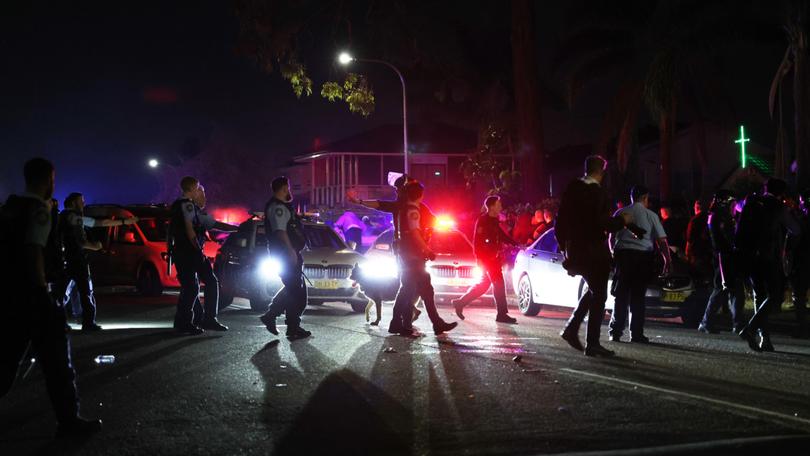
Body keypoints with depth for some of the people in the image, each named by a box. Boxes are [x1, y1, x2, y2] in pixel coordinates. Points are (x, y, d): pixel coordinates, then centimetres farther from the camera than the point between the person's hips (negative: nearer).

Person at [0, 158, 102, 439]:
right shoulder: (39, 209, -11)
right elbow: (33, 251, -19)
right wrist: (43, 291, -17)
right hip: (29, 292, -8)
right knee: (55, 357, -2)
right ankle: (68, 421, 0)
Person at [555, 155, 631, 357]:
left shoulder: (572, 189, 5)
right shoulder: (596, 193, -17)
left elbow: (561, 219, 9)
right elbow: (602, 223, -22)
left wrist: (564, 246, 18)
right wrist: (622, 220, -4)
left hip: (574, 250, 7)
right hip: (594, 252, -7)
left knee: (593, 290, 23)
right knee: (598, 295, 3)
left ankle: (571, 329, 15)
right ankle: (592, 344, 3)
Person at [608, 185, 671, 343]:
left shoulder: (620, 213, 7)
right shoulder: (650, 215, 1)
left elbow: (612, 238, 11)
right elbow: (662, 241, -2)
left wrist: (614, 254, 25)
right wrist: (668, 260, 5)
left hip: (623, 254, 2)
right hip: (643, 256, -2)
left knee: (621, 295, 7)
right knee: (638, 297, 3)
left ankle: (615, 332, 6)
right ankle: (636, 334, 4)